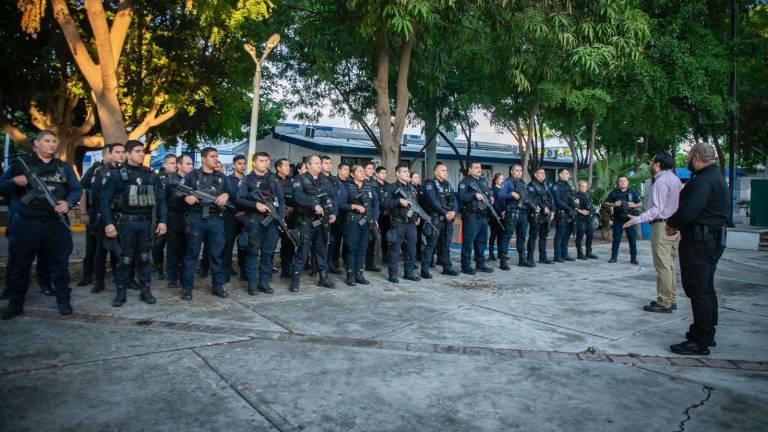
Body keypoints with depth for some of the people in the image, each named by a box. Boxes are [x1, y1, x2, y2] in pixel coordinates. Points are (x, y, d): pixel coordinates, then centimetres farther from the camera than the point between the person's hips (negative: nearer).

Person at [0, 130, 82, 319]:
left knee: (60, 263, 4)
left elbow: (76, 189, 7)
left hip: (56, 223, 1)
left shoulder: (64, 168, 12)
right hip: (26, 223, -1)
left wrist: (68, 203, -14)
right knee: (20, 265, 7)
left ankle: (63, 300, 13)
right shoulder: (21, 164, 6)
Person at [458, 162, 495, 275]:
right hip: (471, 217, -8)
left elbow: (489, 195, 29)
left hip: (483, 216, 8)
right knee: (468, 241, -5)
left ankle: (480, 264, 23)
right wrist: (474, 195, -26)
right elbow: (461, 197, -17)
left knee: (482, 241, 13)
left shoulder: (484, 182, 19)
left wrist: (490, 199, 8)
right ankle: (466, 266, 0)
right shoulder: (465, 182, -5)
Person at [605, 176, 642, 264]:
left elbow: (640, 204, 13)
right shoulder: (614, 193, 7)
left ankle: (633, 257, 6)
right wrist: (614, 204, -12)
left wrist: (634, 205, -8)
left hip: (630, 218, 1)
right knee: (616, 238, 2)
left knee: (632, 238, 0)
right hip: (618, 219, 0)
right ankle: (614, 256, 9)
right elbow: (606, 204, 6)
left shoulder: (632, 192, 10)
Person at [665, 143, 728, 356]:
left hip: (699, 241, -11)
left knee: (698, 290, -6)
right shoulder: (717, 177, 17)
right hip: (714, 239, 11)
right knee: (706, 288, 18)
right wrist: (677, 223, 7)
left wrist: (672, 223, -7)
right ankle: (707, 334, 30)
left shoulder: (703, 180, -18)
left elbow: (688, 212, -26)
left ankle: (700, 342, -1)